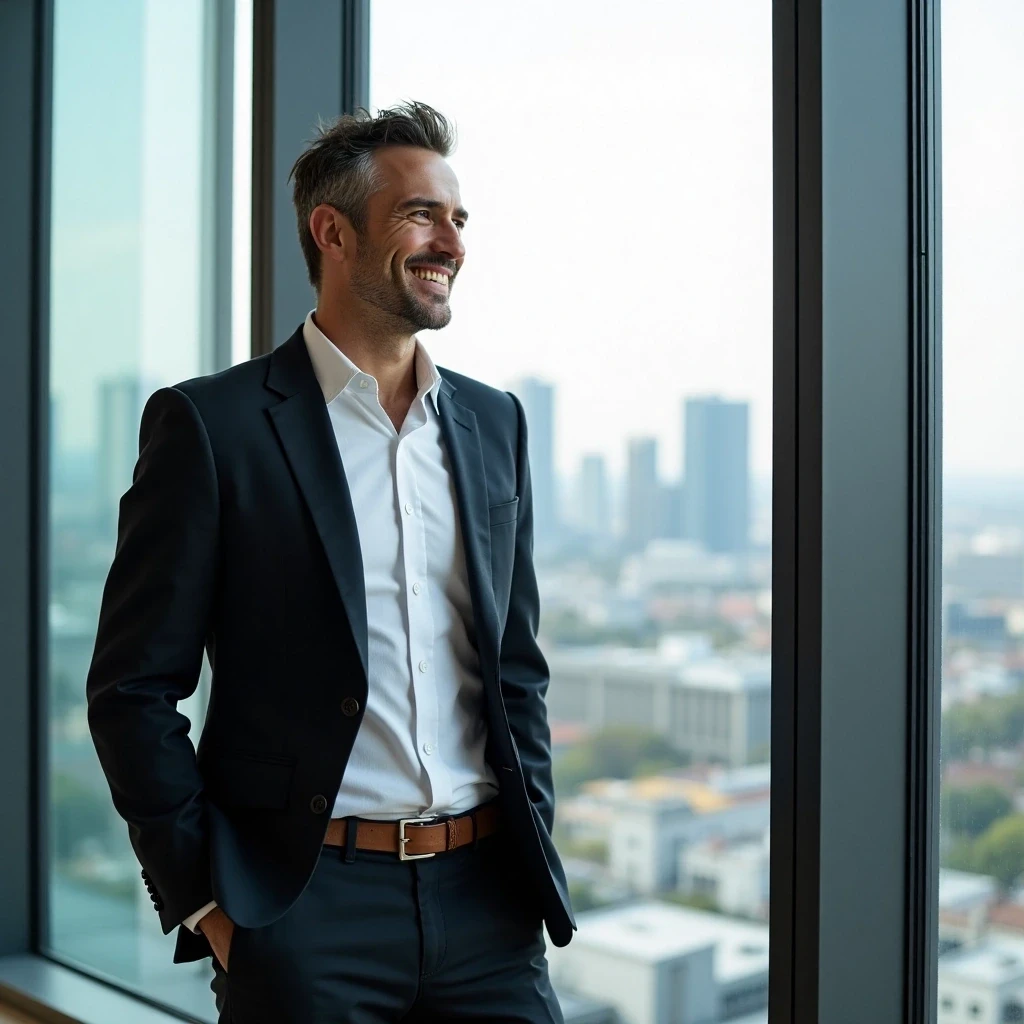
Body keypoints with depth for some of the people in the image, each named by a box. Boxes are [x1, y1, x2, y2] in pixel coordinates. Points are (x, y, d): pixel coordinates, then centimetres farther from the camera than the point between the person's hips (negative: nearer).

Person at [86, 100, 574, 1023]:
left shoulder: (494, 421, 10)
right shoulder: (211, 423, -5)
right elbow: (133, 688, -5)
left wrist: (532, 850, 8)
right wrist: (207, 901, -7)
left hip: (486, 902, 4)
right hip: (307, 910, -4)